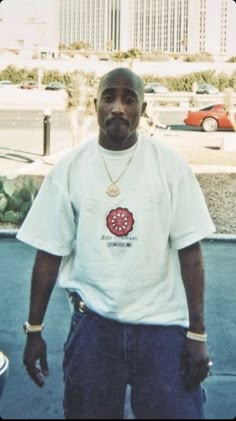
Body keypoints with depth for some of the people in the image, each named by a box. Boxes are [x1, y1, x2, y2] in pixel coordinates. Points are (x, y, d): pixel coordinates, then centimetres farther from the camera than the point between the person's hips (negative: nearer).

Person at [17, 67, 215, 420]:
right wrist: (34, 328, 3)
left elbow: (189, 251, -4)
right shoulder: (70, 168, -2)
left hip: (163, 324, -1)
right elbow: (50, 252, 2)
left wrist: (198, 333, -6)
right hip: (93, 323, 1)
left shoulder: (170, 165, -4)